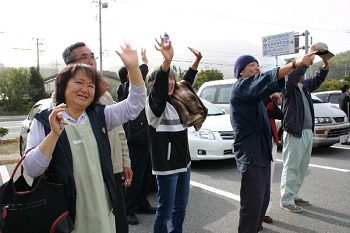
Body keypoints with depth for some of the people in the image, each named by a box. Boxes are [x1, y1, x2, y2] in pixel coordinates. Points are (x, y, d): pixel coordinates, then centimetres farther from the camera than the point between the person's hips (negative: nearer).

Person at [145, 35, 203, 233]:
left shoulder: (175, 101, 10)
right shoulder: (154, 102, -12)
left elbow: (187, 82, 19)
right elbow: (158, 86, -32)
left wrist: (197, 61, 6)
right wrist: (167, 61, -50)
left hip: (184, 161, 8)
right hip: (166, 165, -8)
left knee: (181, 205, 18)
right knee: (165, 209, 2)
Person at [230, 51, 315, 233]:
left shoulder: (253, 92, 20)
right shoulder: (240, 87, -11)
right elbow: (266, 79, -30)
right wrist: (295, 64, -39)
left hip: (262, 152, 10)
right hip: (250, 154, -10)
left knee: (263, 198, 15)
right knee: (253, 201, -7)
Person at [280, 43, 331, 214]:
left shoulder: (305, 85, 12)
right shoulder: (288, 86, -12)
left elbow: (317, 80, 28)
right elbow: (291, 76, -33)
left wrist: (325, 65, 9)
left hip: (308, 132, 9)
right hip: (294, 134, -9)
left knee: (302, 168, 17)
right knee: (291, 168, -2)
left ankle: (294, 195, 30)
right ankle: (286, 201, 8)